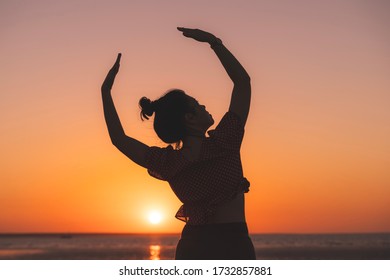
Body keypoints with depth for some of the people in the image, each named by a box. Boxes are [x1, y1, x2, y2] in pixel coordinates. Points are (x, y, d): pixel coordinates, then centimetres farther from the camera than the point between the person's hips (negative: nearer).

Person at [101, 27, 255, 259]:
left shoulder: (167, 164, -2)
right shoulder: (223, 144, -14)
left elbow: (119, 138, 11)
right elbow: (243, 80, -5)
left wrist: (106, 90, 15)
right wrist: (213, 41, 0)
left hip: (191, 247, 6)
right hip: (232, 248, -5)